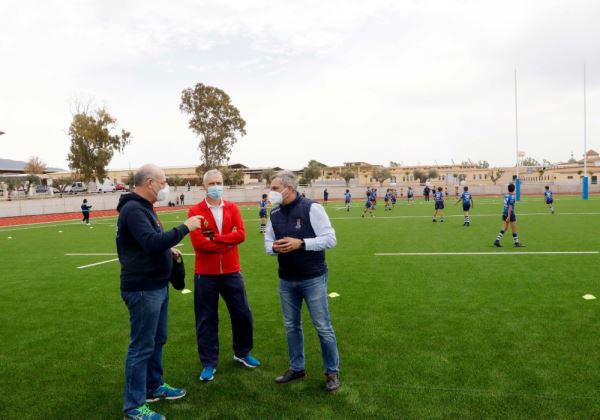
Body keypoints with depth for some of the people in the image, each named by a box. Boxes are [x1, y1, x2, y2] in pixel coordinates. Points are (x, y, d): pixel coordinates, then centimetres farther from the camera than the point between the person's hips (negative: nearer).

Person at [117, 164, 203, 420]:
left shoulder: (143, 207, 14)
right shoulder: (133, 209, -19)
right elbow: (152, 242, -30)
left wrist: (168, 249, 7)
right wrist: (185, 228, -23)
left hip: (157, 286, 10)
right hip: (143, 290, -10)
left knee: (157, 340, 20)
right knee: (142, 347, -2)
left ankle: (154, 387, 36)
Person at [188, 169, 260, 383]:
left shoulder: (232, 208, 3)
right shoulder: (195, 210, -7)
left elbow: (241, 234, -11)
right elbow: (197, 242, -18)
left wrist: (214, 239, -18)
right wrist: (228, 241, -14)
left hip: (231, 272, 3)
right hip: (205, 274, -3)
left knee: (242, 313, 12)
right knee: (206, 319, 7)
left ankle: (242, 353, 35)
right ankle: (209, 363, 22)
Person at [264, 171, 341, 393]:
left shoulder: (311, 208, -12)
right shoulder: (274, 214, 5)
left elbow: (330, 239, -13)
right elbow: (268, 241, 11)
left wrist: (301, 243, -24)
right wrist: (274, 247, -14)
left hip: (313, 279, -5)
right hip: (286, 281, 5)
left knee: (323, 327, 4)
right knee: (291, 326, 15)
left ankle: (332, 372, 21)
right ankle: (297, 368, 33)